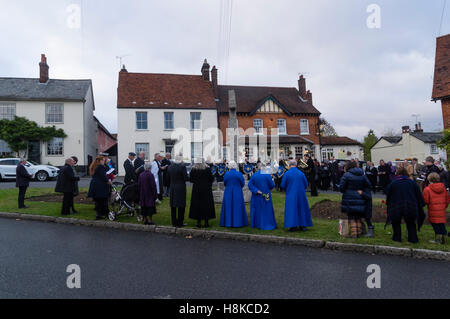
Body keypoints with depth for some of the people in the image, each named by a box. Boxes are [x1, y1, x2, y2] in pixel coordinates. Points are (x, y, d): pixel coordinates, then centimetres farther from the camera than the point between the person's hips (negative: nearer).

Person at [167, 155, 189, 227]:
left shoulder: (170, 167, 3)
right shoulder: (182, 167, -14)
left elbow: (168, 178, 7)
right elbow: (186, 178, -15)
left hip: (172, 189, 5)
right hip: (181, 189, -5)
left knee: (173, 206, 13)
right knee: (181, 206, 4)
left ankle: (174, 223, 19)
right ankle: (180, 223, 7)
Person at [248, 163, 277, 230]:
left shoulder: (254, 175, -1)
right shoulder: (267, 175, -11)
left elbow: (250, 184, -8)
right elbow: (272, 185, -7)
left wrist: (256, 190, -12)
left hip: (256, 196, 3)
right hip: (265, 196, -3)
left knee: (257, 209, 15)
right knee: (266, 210, 6)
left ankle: (256, 224, 22)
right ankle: (266, 225, 8)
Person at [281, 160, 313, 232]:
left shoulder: (286, 174, -8)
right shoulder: (301, 173, -1)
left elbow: (283, 185, -5)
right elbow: (306, 184, 6)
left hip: (291, 195, -2)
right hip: (301, 195, 2)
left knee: (292, 209, 3)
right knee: (301, 209, 13)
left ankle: (293, 226, 0)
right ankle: (303, 225, 18)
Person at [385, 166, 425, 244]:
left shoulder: (392, 183, -2)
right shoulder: (412, 182, 3)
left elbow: (388, 196, 6)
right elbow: (419, 196, 8)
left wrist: (388, 204, 20)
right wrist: (421, 205, 17)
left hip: (396, 208, -2)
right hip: (411, 208, 2)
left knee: (396, 223, 18)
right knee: (411, 223, 20)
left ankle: (397, 238, 19)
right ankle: (413, 239, 17)